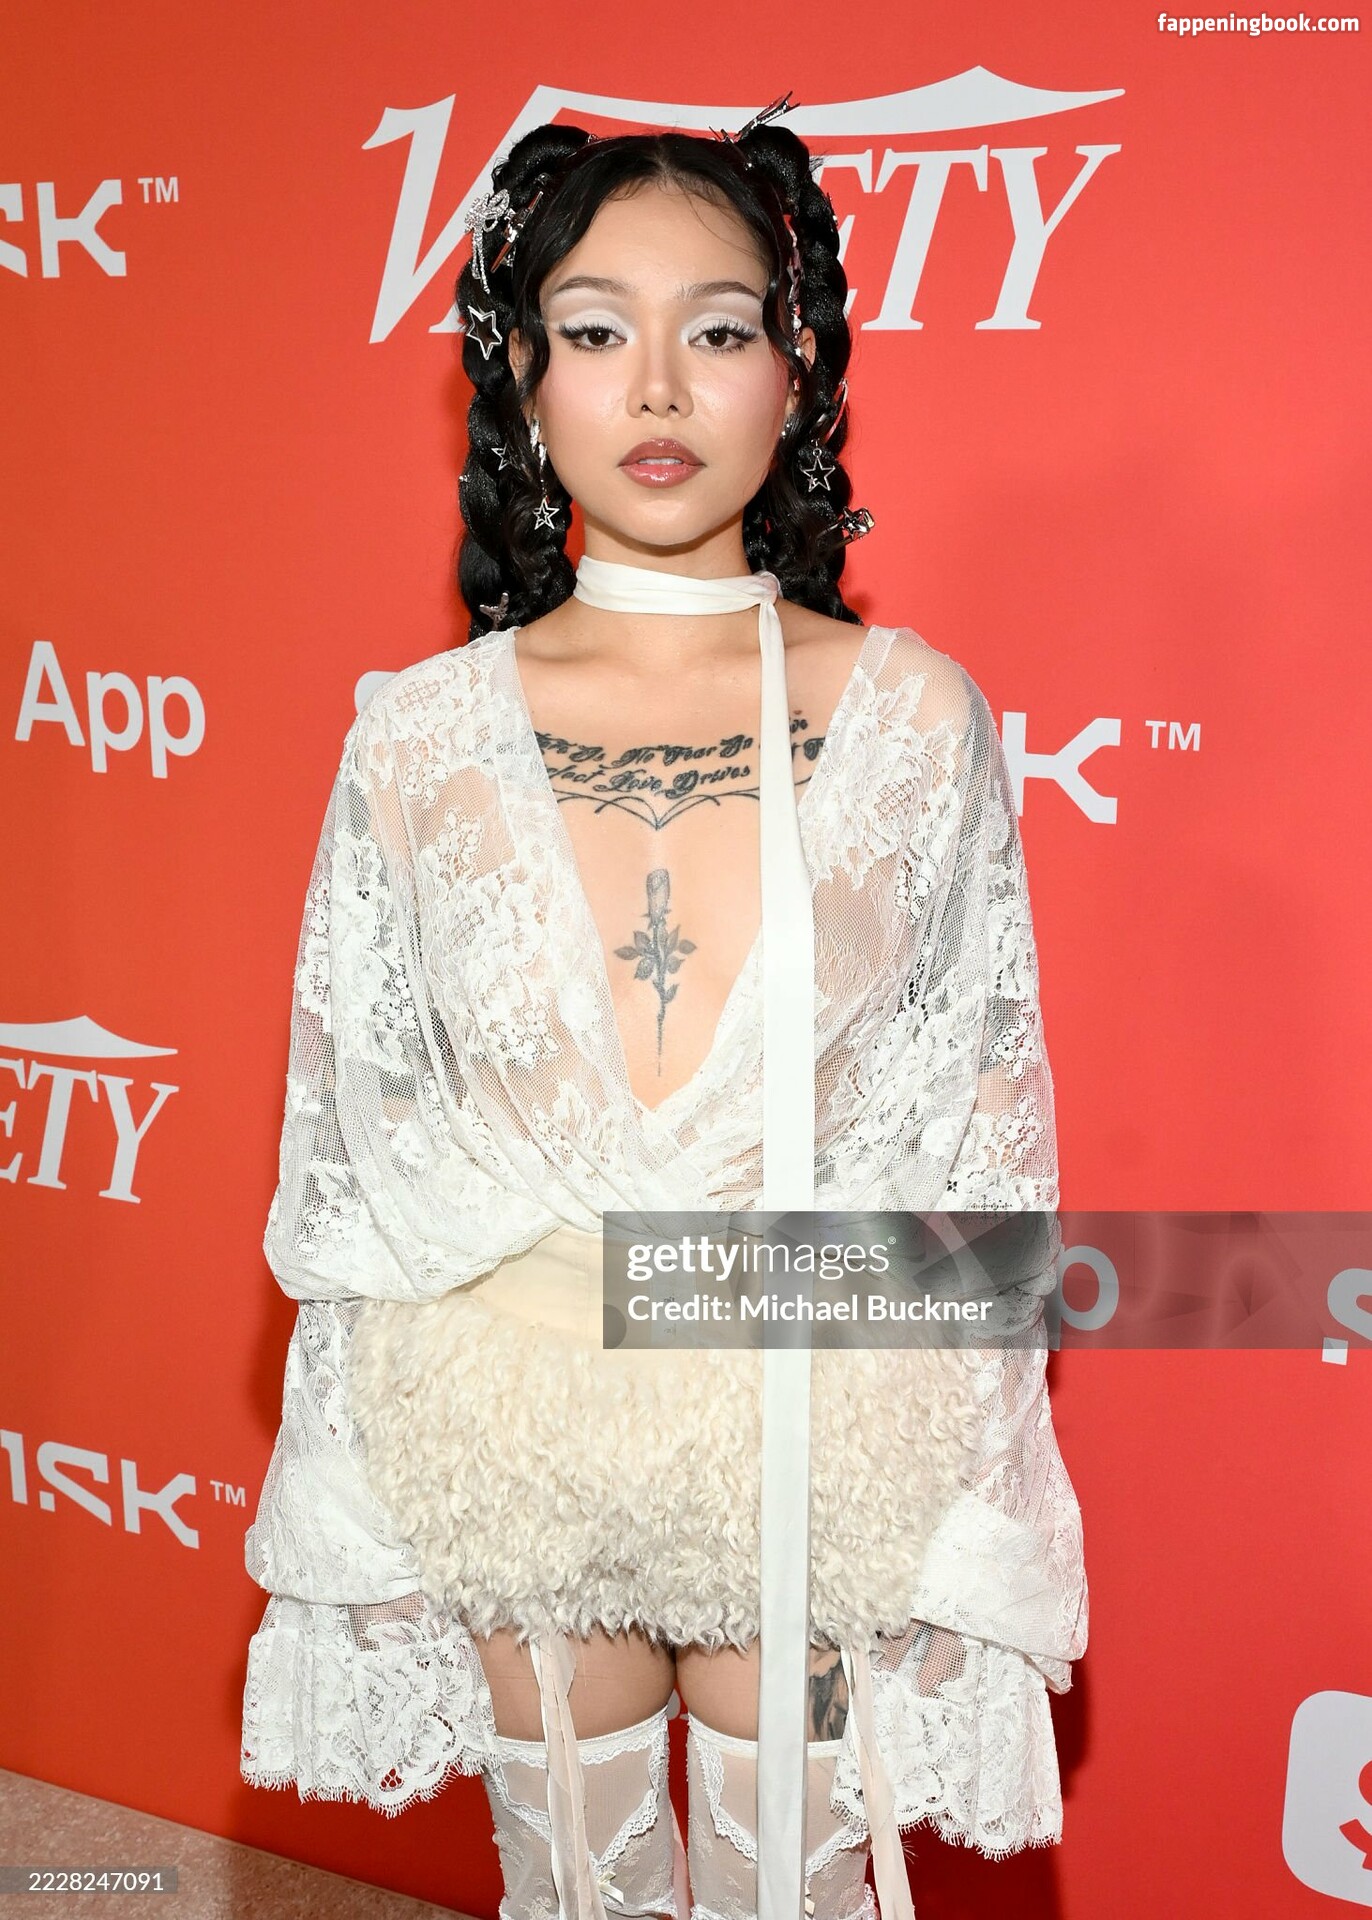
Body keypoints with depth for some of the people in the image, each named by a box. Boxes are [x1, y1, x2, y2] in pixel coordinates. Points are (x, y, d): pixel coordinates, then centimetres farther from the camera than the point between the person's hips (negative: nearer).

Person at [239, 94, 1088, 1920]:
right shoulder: (420, 738, -5)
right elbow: (353, 1154, 3)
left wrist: (962, 1524, -1)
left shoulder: (915, 716, -6)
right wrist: (367, 1510, 5)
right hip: (513, 1442, 1)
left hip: (825, 1447, -1)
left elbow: (980, 1147, -2)